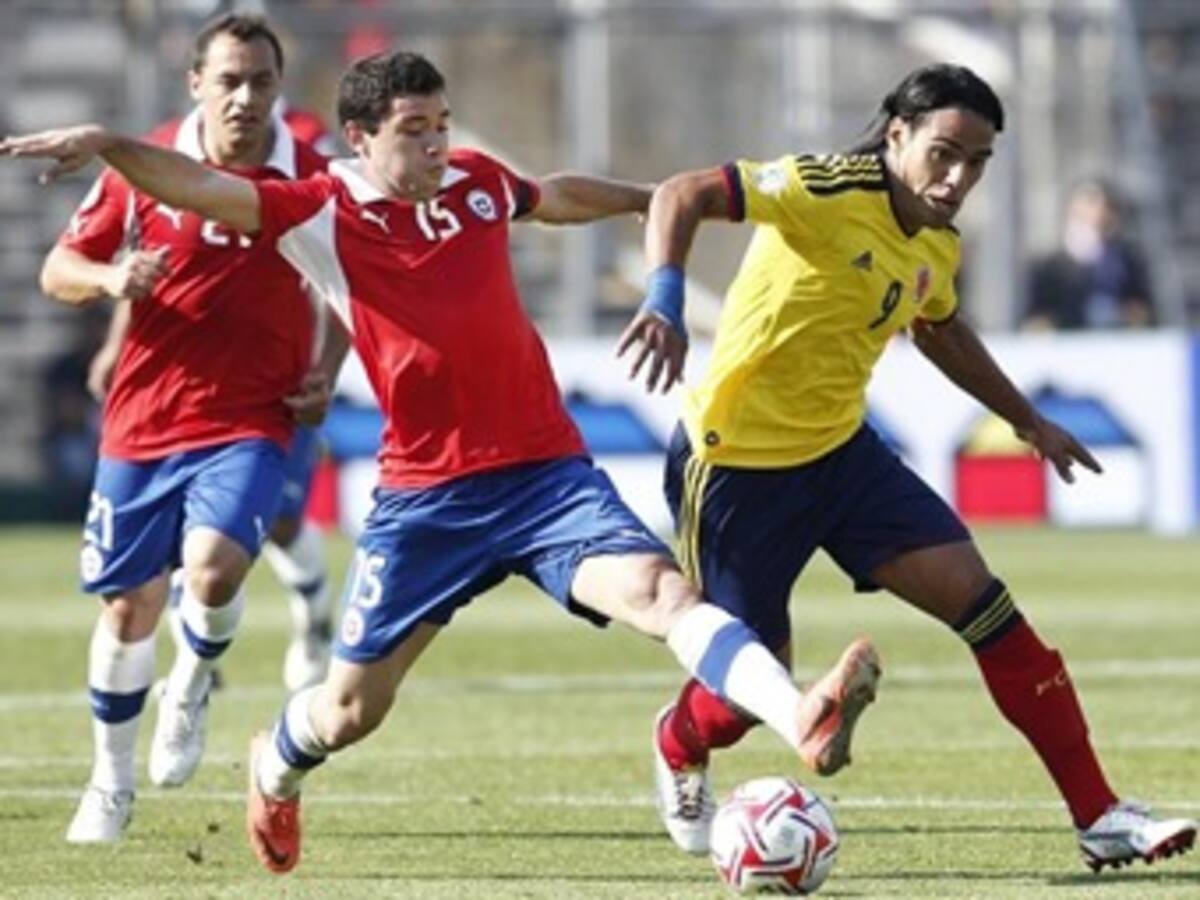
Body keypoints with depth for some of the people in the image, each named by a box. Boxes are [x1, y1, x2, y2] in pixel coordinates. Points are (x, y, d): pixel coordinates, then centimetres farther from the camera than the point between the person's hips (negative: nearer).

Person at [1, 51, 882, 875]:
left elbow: (554, 196, 30)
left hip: (547, 471, 2)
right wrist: (107, 144, -37)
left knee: (663, 592, -23)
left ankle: (806, 722, -41)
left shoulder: (477, 181, 6)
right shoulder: (324, 214, -6)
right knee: (350, 709, 9)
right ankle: (276, 770, 44)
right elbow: (201, 188, -20)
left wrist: (650, 198, 45)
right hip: (426, 494, -2)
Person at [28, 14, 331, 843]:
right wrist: (111, 278, -19)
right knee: (129, 606, 10)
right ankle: (111, 782, 31)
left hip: (248, 424, -2)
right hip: (143, 423, 2)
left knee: (214, 567, -26)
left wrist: (326, 376, -4)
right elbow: (59, 270, 3)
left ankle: (194, 683, 9)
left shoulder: (309, 181, -5)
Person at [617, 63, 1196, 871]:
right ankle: (678, 748, 41)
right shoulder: (827, 191, -23)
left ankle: (1099, 818, -4)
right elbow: (682, 196, -32)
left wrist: (1027, 419, 32)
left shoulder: (939, 244, 3)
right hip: (737, 463, -7)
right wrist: (666, 300, -48)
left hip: (841, 449, 7)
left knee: (982, 600, -7)